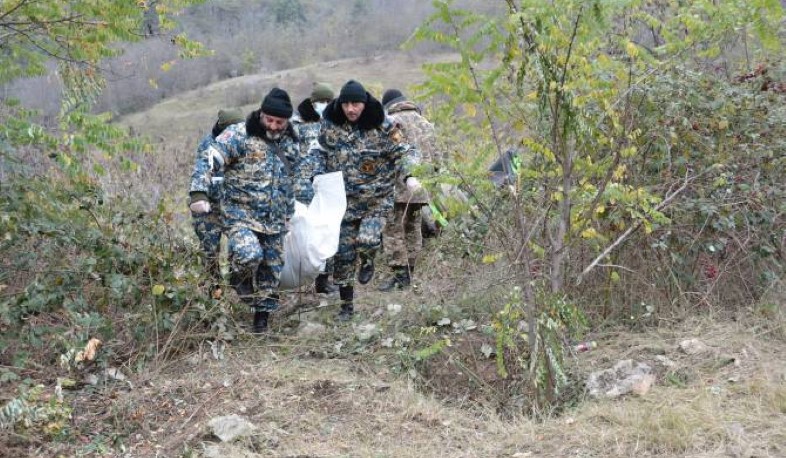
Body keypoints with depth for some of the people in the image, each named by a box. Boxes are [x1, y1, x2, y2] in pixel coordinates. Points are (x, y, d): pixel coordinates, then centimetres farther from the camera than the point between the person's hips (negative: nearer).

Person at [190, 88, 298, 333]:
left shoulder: (290, 140, 8)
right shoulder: (240, 134, -10)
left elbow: (298, 173, 23)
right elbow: (208, 159, -18)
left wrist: (290, 210, 22)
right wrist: (199, 193, -30)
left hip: (276, 220, 5)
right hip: (242, 214, -5)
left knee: (271, 270, 9)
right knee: (249, 254, -28)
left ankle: (262, 316, 28)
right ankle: (239, 279, 7)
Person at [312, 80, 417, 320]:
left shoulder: (382, 128, -11)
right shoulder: (330, 126, -1)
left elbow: (404, 153, -4)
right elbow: (321, 155, 15)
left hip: (376, 200, -3)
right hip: (343, 201, 3)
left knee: (366, 240, -26)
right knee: (343, 255, 6)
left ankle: (368, 262, 13)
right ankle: (347, 305, 23)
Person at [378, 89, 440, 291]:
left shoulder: (391, 121, -2)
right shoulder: (426, 122, 19)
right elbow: (434, 155, 18)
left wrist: (408, 176, -19)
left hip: (399, 185, -7)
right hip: (420, 187, 7)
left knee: (393, 229, -3)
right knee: (413, 229, 12)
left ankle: (399, 273, -9)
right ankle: (409, 272, 15)